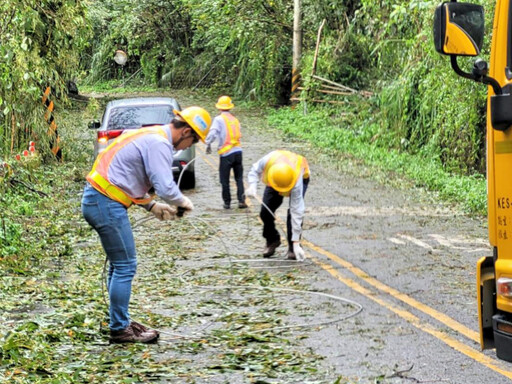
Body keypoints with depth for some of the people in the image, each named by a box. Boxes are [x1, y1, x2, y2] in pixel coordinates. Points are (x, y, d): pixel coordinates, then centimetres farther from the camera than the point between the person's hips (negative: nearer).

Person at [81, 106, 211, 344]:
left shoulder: (148, 136, 19)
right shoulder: (159, 144, -13)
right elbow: (166, 188, -22)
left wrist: (152, 206, 21)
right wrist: (183, 201, -1)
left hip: (95, 199, 10)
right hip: (107, 205, -10)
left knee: (119, 266, 17)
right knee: (125, 266, -3)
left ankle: (121, 323, 24)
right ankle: (119, 330, 3)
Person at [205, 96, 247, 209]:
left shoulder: (219, 119, -4)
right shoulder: (235, 119, 14)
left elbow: (213, 133, -16)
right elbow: (238, 135, 10)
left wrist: (208, 144, -4)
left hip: (226, 153, -4)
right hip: (238, 151, 4)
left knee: (225, 180, 6)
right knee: (239, 178, 11)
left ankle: (227, 202, 11)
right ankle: (241, 201, 1)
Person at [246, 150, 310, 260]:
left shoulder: (296, 182, -45)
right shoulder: (268, 160, -42)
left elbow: (297, 212, -42)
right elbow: (255, 170, -16)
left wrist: (296, 243, -41)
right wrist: (252, 186, -37)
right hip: (275, 176, 4)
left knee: (295, 211, -25)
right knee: (265, 211, -7)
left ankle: (293, 247, -11)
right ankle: (272, 240, 18)